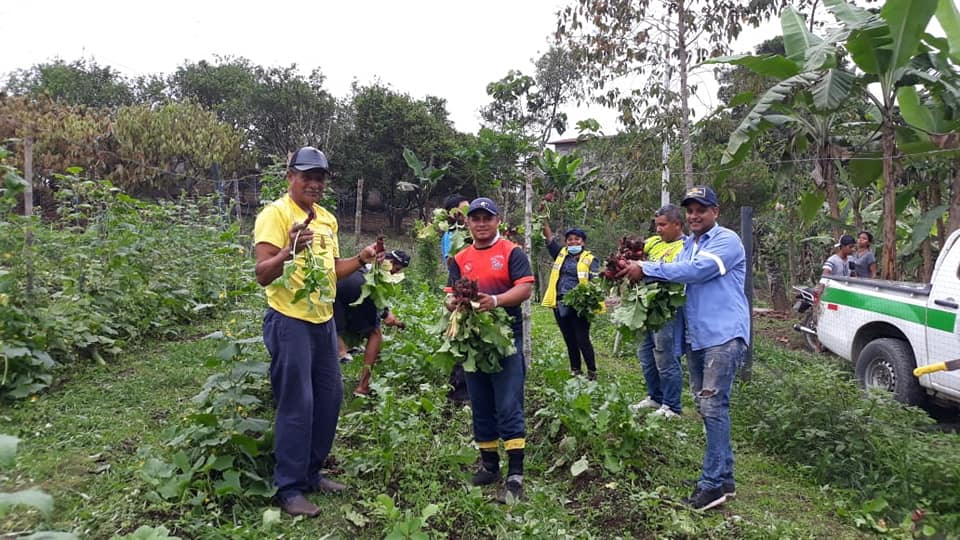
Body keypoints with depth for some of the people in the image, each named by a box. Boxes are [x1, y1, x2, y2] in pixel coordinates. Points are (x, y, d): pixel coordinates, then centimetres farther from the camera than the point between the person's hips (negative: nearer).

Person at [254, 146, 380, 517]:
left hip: (323, 320, 8)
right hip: (290, 322, -8)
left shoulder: (327, 219, 12)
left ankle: (311, 473, 30)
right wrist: (289, 251, -37)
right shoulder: (275, 213, -12)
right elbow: (262, 275, -20)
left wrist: (361, 259, 6)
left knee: (329, 397, 14)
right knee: (297, 405, -3)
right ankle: (289, 489, 11)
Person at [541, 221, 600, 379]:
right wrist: (544, 220, 2)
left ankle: (592, 372, 10)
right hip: (560, 305, 5)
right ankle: (575, 371, 23)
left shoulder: (590, 259, 0)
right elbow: (549, 237, 12)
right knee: (569, 340, 12)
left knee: (582, 340, -2)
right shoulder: (561, 254, 13)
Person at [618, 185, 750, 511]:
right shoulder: (689, 245, 17)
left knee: (713, 405, -11)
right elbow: (675, 273, 6)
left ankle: (713, 483, -5)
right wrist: (638, 270, -14)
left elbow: (695, 271, -23)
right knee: (704, 405, 12)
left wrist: (645, 269, -21)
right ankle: (724, 476, 23)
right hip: (697, 336, 9)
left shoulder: (727, 241, -10)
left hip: (724, 335, -9)